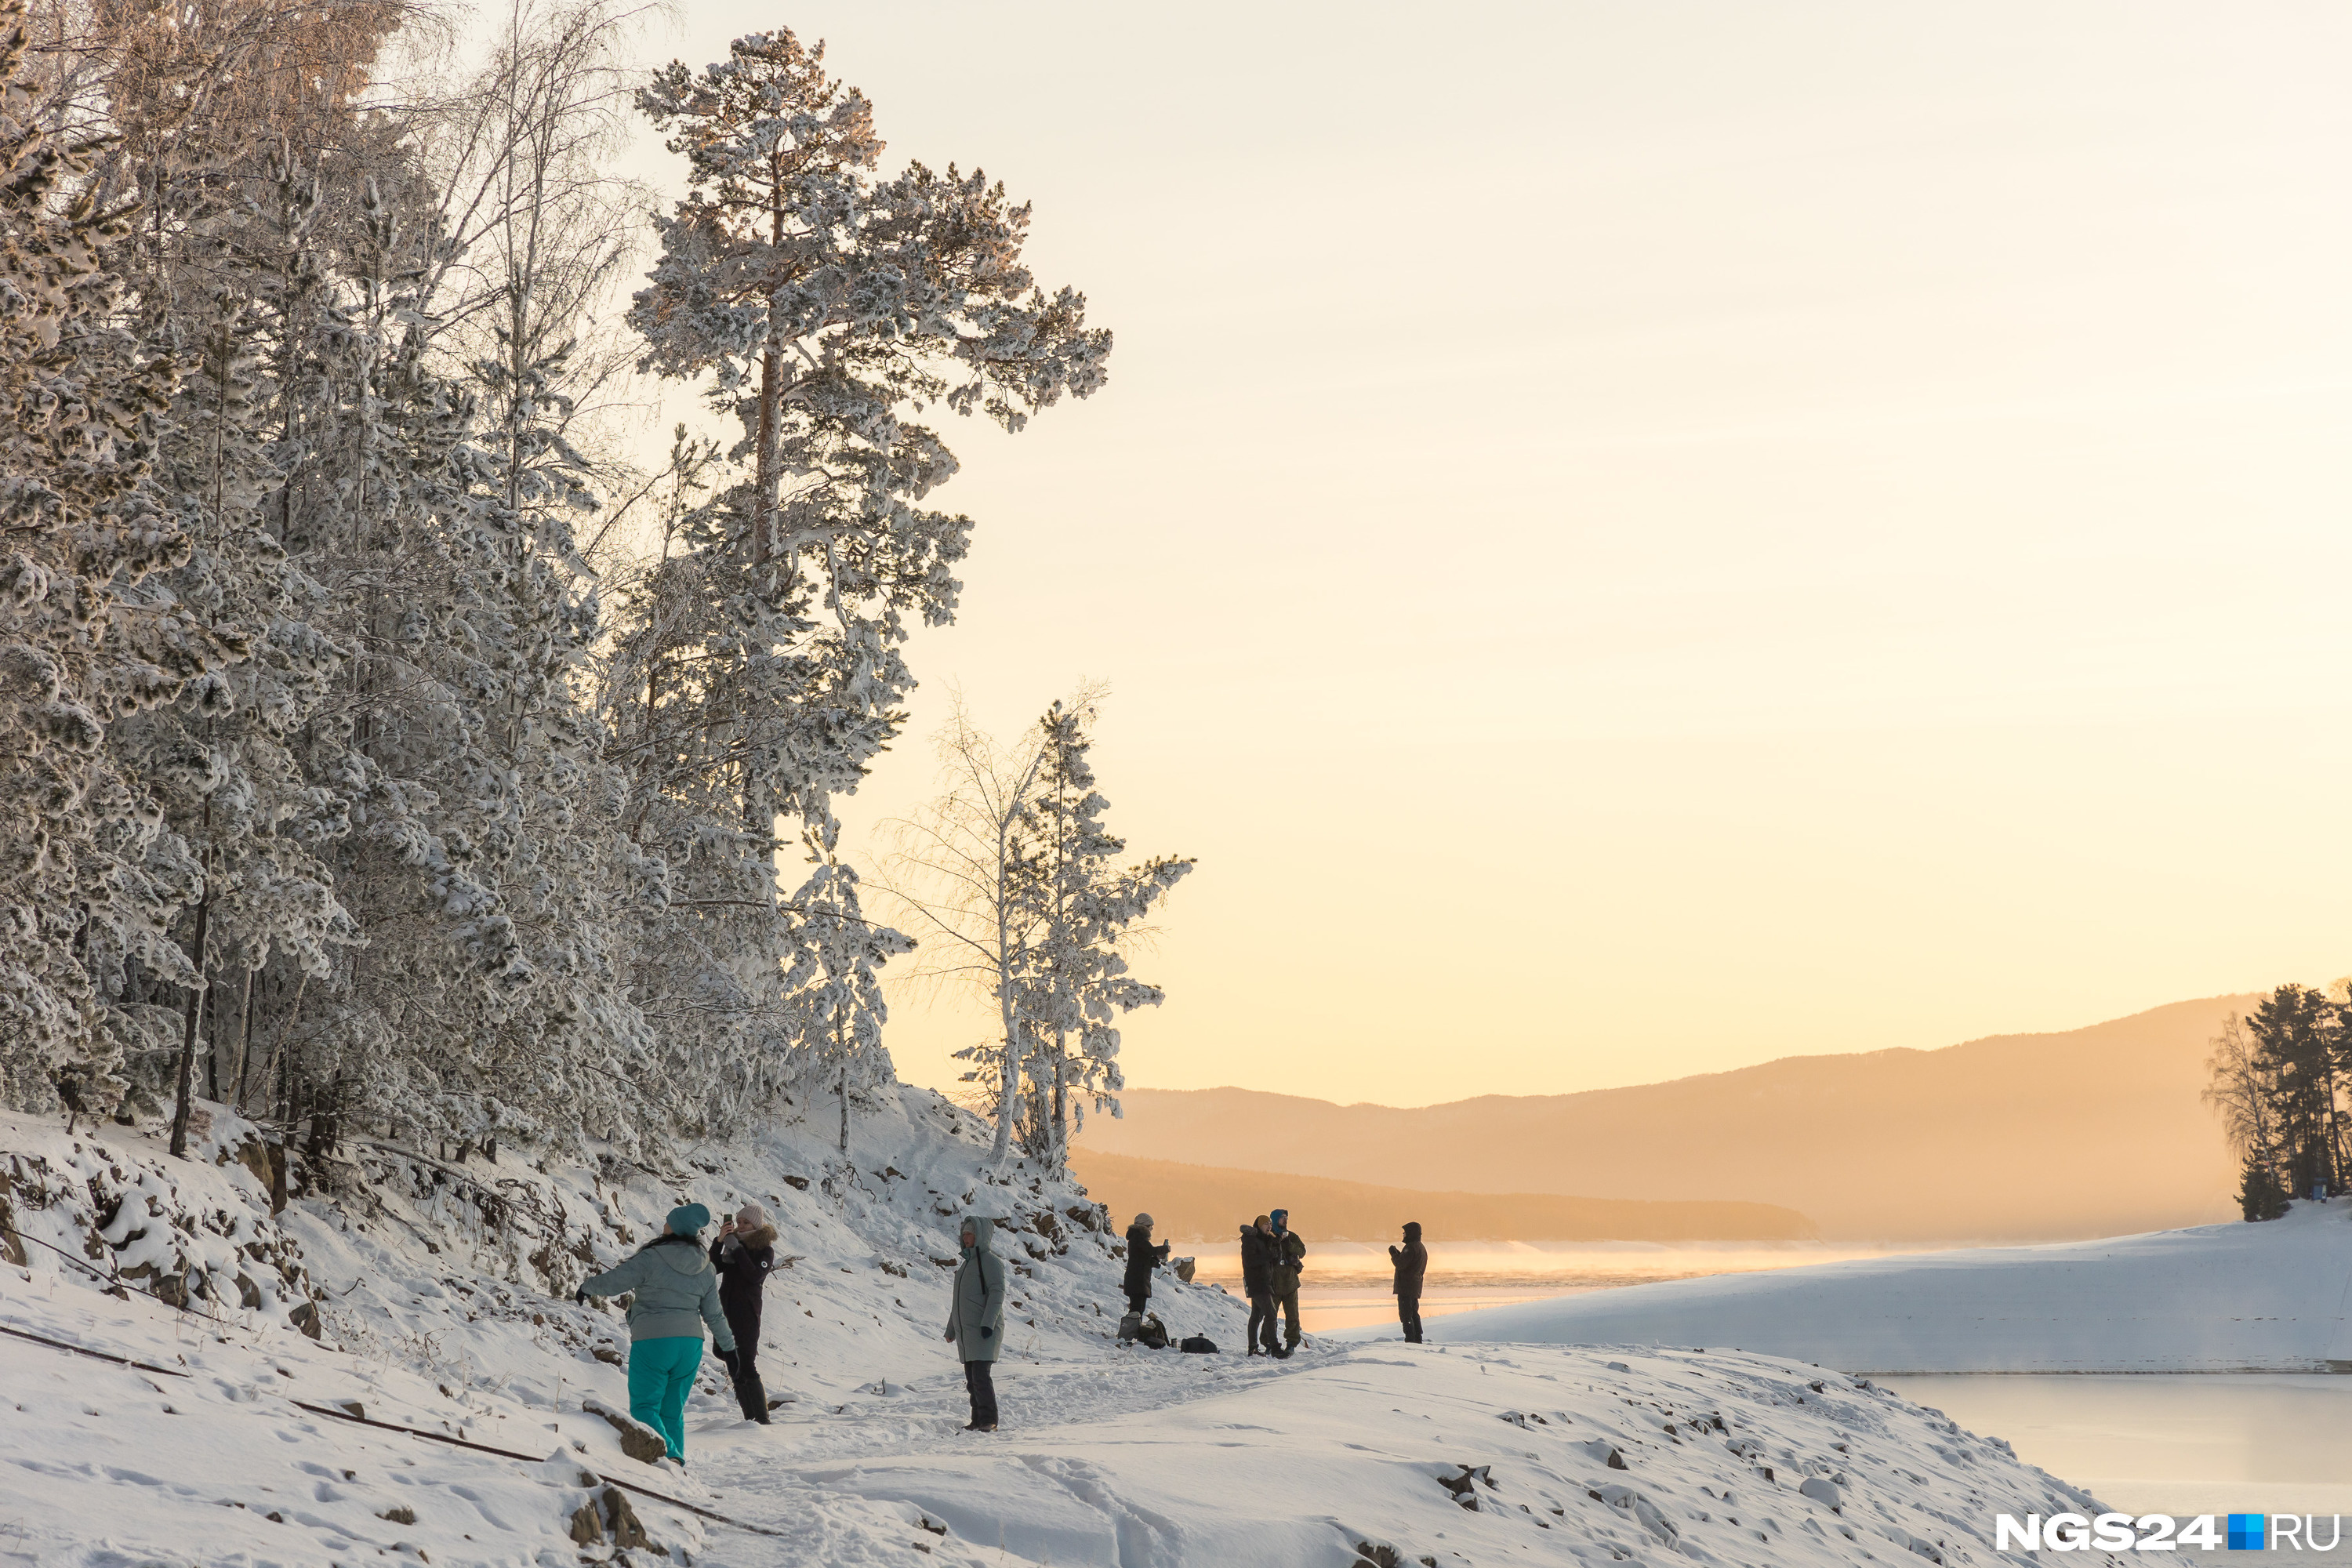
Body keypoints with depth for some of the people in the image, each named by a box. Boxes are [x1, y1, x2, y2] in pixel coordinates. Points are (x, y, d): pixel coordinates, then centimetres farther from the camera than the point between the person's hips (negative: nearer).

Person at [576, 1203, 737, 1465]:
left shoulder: (652, 1258, -10)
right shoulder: (706, 1269, 8)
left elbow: (611, 1283, -6)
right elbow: (714, 1314, 13)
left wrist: (586, 1287, 14)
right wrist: (728, 1347, 24)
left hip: (653, 1342, -6)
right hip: (690, 1345, 6)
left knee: (644, 1407, 0)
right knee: (672, 1411, 15)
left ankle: (668, 1457, -22)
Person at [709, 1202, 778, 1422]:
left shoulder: (765, 1250, -2)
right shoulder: (733, 1244, 13)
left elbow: (755, 1276, -17)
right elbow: (713, 1268, 2)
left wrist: (737, 1249, -18)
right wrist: (720, 1241, -10)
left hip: (747, 1315, -6)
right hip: (726, 1312, 6)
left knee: (747, 1368, -15)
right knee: (735, 1371, 7)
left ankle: (762, 1420, -14)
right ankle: (750, 1419, 11)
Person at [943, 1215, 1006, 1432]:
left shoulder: (991, 1261, -6)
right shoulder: (965, 1264, 20)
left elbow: (997, 1293, -15)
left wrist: (988, 1324, -24)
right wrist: (951, 1330, 25)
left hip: (985, 1331, -8)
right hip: (965, 1332, 8)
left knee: (981, 1375, -15)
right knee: (972, 1379, 7)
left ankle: (989, 1420, -13)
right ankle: (978, 1421, 10)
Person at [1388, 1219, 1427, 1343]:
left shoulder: (1411, 1247, -15)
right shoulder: (1422, 1248, 18)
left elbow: (1401, 1264, -21)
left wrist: (1393, 1254, -5)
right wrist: (1398, 1254, 18)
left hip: (1406, 1287, -10)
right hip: (1415, 1288, 10)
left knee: (1406, 1314, -10)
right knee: (1414, 1313, 17)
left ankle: (1410, 1339, -15)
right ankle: (1417, 1339, 20)